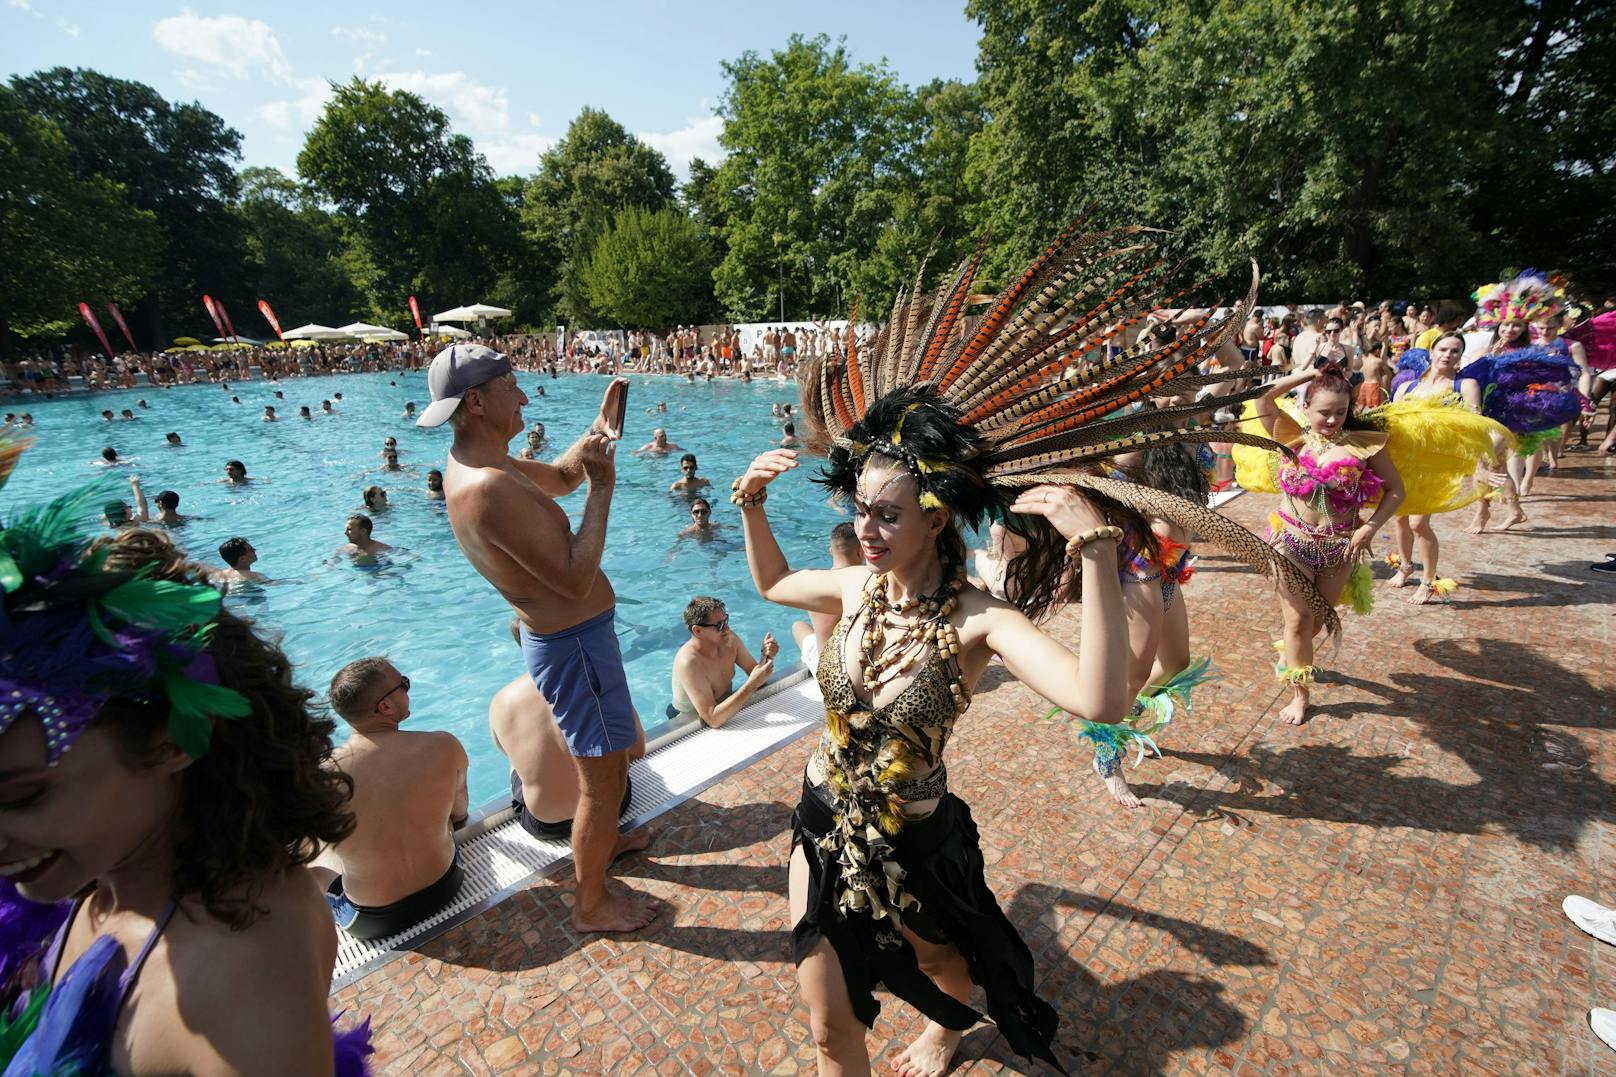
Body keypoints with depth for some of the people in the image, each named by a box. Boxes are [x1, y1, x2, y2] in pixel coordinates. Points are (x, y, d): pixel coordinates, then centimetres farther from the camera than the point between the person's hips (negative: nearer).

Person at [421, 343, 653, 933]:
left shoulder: (472, 463, 4)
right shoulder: (489, 487, -29)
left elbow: (560, 475, 19)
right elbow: (577, 579, -30)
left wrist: (599, 424, 5)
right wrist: (602, 485, -24)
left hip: (564, 634, 11)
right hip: (575, 644, -10)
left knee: (609, 756, 30)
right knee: (603, 779, 8)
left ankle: (603, 840, 54)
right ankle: (592, 904, 31)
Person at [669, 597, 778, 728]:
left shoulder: (730, 640, -12)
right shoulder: (688, 662, -32)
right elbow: (713, 719, -36)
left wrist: (766, 656, -22)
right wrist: (751, 685, -39)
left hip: (725, 711, 7)